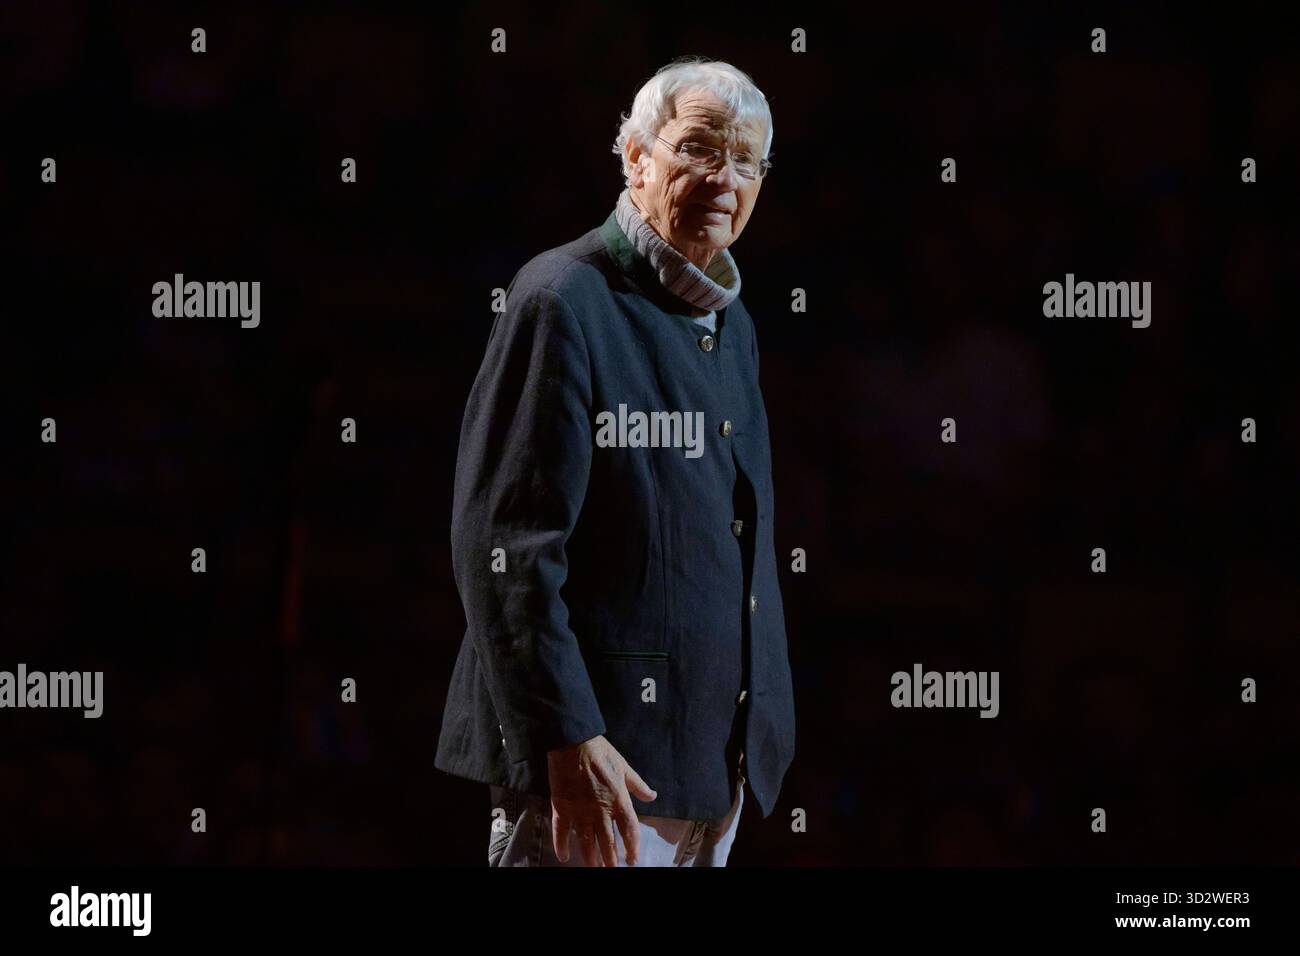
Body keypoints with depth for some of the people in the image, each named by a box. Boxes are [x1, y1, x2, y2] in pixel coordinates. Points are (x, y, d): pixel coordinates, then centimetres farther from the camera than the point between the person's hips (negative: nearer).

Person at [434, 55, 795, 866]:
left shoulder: (732, 327, 16)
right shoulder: (565, 301, -11)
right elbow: (506, 546, -17)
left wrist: (761, 733, 19)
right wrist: (567, 740, -22)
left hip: (716, 768, 8)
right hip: (595, 762, -8)